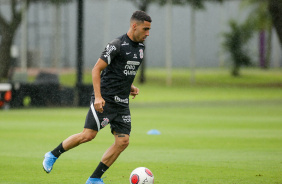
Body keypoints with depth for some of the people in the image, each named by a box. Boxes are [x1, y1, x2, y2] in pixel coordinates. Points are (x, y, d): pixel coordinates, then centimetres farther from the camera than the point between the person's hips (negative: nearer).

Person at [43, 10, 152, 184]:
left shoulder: (141, 47, 11)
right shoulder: (117, 46, -14)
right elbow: (96, 69, -13)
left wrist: (130, 86, 10)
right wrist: (98, 97, -21)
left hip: (122, 103, 8)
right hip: (105, 99, -8)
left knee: (123, 141, -4)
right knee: (88, 135, -13)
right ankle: (53, 155, 9)